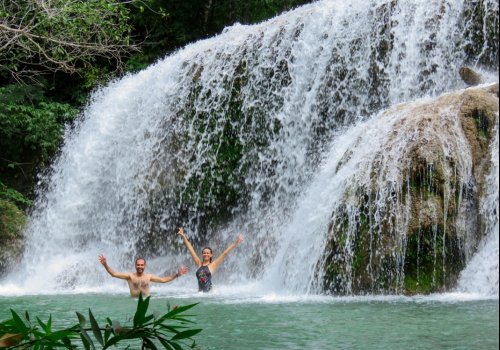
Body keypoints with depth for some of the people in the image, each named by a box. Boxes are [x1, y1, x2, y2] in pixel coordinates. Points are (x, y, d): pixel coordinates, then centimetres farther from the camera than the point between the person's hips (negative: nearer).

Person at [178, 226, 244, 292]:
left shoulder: (213, 265, 4)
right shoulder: (199, 264, 12)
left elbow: (225, 253, 2)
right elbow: (191, 249, 16)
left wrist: (236, 243, 0)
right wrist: (183, 236, 20)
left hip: (209, 291, -3)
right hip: (200, 291, 3)